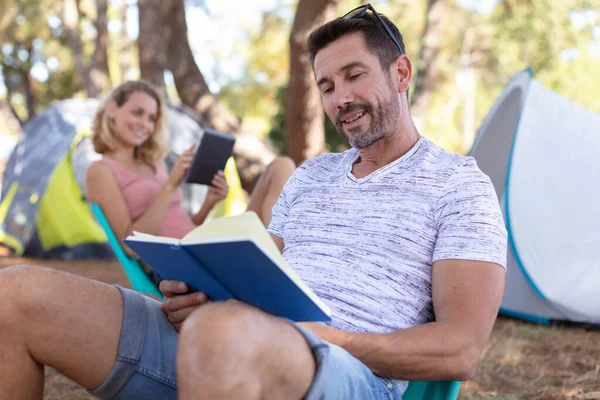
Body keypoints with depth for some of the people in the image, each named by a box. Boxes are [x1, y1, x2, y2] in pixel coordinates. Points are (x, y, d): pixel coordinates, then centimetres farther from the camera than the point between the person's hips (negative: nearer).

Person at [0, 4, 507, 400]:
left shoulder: (458, 183, 7)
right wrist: (201, 295, -1)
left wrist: (331, 337, -15)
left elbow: (460, 348, -3)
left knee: (224, 336, -45)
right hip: (236, 354, 7)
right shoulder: (309, 176, 27)